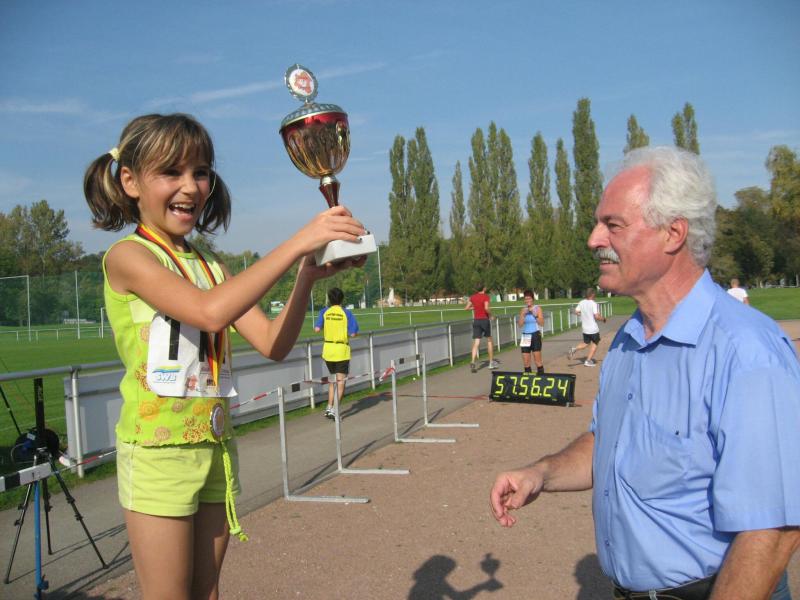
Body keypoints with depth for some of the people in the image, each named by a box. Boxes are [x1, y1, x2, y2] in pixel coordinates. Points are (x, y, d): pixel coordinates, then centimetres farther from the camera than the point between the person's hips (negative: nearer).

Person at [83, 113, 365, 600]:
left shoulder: (211, 266, 10)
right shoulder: (127, 256, -9)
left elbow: (274, 343, 1)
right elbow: (209, 311, -27)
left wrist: (308, 276, -14)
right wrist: (297, 243, -28)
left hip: (217, 446, 6)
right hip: (158, 449, -6)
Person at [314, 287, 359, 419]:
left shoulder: (324, 312, -2)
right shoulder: (346, 313, -7)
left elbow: (317, 329, -12)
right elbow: (353, 333, -12)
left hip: (328, 349, 3)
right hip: (342, 350, -3)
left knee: (332, 379, 19)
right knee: (340, 381, 4)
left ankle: (329, 407, 14)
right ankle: (335, 410, -1)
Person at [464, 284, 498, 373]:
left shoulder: (473, 297, 6)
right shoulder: (486, 296, -8)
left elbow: (466, 308, 7)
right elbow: (486, 308, -22)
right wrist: (490, 314, -4)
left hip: (476, 320, 3)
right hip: (485, 320, -3)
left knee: (476, 343, -1)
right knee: (489, 340, 15)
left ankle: (473, 362, -20)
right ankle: (491, 362, 22)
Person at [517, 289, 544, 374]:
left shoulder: (537, 308, 0)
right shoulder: (523, 310, 7)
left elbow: (542, 324, -6)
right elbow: (520, 325, 1)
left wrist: (535, 315, -16)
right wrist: (523, 314, -10)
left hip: (535, 335, -3)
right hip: (525, 336, 3)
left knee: (538, 360, -5)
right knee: (526, 361, 3)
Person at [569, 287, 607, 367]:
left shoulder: (581, 302, -1)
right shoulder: (593, 304, -18)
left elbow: (576, 312, 3)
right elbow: (597, 316, -22)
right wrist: (603, 318, -3)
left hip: (584, 328, 6)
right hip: (593, 329, -6)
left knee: (586, 343, 22)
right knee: (595, 343, 14)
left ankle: (574, 349, -3)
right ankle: (588, 361, 13)